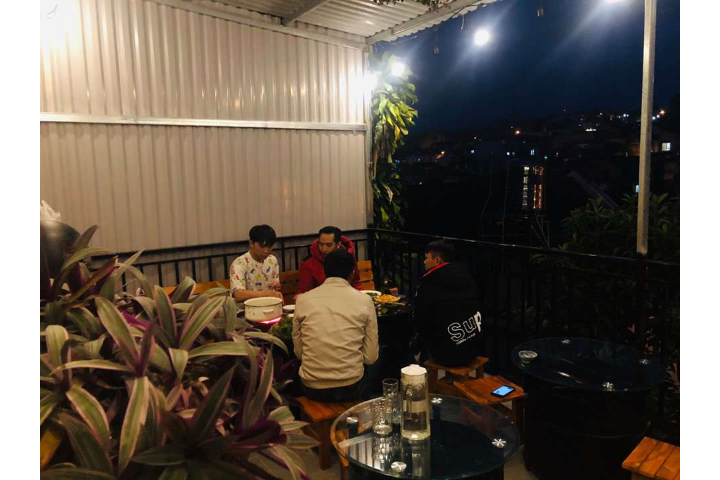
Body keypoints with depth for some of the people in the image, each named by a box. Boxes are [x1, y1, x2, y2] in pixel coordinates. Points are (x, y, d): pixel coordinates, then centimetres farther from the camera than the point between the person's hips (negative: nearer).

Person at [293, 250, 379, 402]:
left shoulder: (303, 299, -3)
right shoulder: (364, 300, -5)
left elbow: (299, 351, 5)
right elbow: (371, 357, -2)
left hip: (312, 389, 1)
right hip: (351, 388, -1)